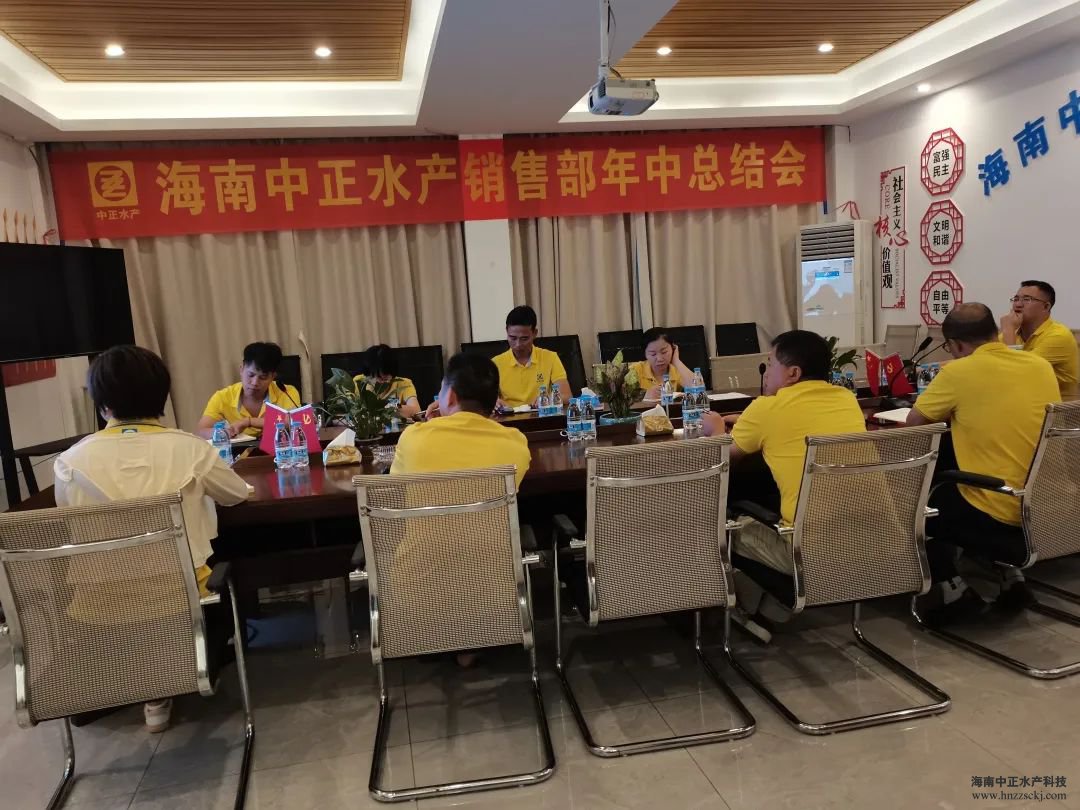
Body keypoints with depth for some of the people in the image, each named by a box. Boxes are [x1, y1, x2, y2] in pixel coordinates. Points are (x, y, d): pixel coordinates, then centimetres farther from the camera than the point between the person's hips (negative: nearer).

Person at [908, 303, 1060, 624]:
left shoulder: (958, 371, -12)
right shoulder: (1041, 364, 6)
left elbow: (914, 421, 0)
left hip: (999, 517, -7)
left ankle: (952, 589, 9)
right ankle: (1010, 575, 26)